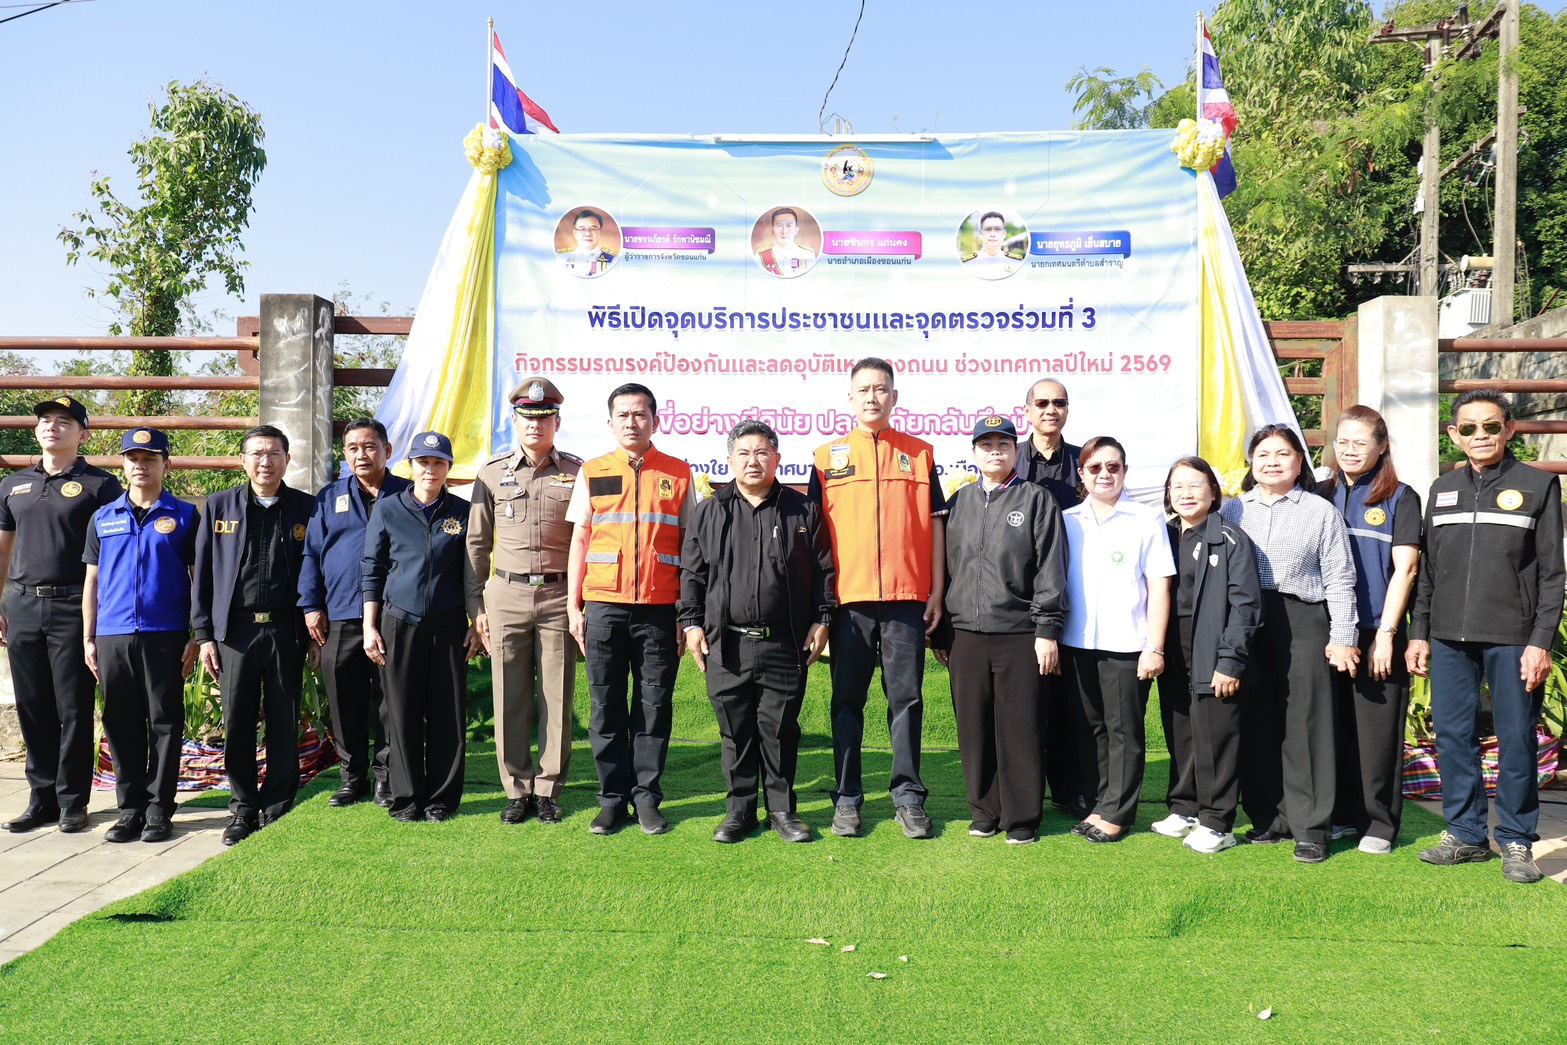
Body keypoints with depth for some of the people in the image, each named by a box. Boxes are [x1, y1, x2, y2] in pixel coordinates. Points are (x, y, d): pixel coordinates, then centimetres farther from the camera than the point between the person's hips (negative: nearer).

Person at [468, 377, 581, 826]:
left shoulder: (576, 472, 5)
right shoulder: (492, 473, 8)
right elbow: (477, 543, 11)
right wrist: (477, 605, 7)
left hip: (559, 596, -1)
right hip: (506, 594, 1)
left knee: (557, 697, 2)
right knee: (509, 697, 4)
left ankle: (548, 790, 14)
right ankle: (518, 790, 16)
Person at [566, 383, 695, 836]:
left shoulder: (678, 474, 7)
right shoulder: (593, 473, 9)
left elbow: (688, 546, 8)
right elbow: (579, 541, 11)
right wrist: (573, 607, 4)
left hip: (659, 609, -1)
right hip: (604, 606, 1)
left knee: (654, 704, 3)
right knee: (606, 705, 4)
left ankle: (647, 798, 14)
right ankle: (612, 799, 15)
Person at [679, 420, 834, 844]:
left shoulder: (802, 510, 7)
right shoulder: (709, 512, 9)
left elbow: (823, 569, 8)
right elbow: (692, 572, 11)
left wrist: (821, 620, 2)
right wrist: (692, 621, 3)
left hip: (785, 645, -1)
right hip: (726, 644, 1)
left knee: (780, 729, 5)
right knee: (735, 730, 7)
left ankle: (782, 809, 18)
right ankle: (739, 809, 19)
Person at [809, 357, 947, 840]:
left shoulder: (919, 453, 9)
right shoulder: (827, 456, 9)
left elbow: (935, 525, 9)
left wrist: (937, 592, 3)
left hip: (907, 599, 0)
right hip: (848, 599, 0)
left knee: (906, 698, 3)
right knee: (847, 701, 6)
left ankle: (908, 797, 13)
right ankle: (847, 798, 15)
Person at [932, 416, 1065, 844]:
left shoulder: (1037, 499, 3)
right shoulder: (959, 501, 14)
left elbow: (1049, 571, -2)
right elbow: (945, 565, 16)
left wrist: (1047, 631, -8)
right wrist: (940, 632, 13)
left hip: (1019, 633, -3)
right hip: (965, 633, 4)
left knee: (1020, 728, 1)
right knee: (974, 728, 7)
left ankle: (1021, 818, 12)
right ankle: (984, 812, 20)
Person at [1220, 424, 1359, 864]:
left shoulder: (1321, 512, 6)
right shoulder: (1232, 510, 12)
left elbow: (1339, 580, 4)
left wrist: (1342, 638, -2)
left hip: (1302, 622, -2)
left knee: (1305, 724, -2)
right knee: (1255, 723, 5)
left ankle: (1311, 827, 5)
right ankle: (1268, 817, 16)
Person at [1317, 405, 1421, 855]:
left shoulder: (1399, 498, 1)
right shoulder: (1321, 496, 12)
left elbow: (1405, 568, -5)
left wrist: (1386, 633, -12)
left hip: (1377, 634, -4)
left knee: (1377, 729, 0)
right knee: (1335, 727, 8)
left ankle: (1379, 823, 11)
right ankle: (1343, 815, 20)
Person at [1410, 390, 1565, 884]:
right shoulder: (1442, 490, 13)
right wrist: (1419, 633, 10)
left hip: (1512, 639, -4)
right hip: (1448, 638, 4)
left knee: (1516, 740, 2)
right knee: (1453, 737, 6)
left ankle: (1516, 842, 16)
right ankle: (1466, 834, 19)